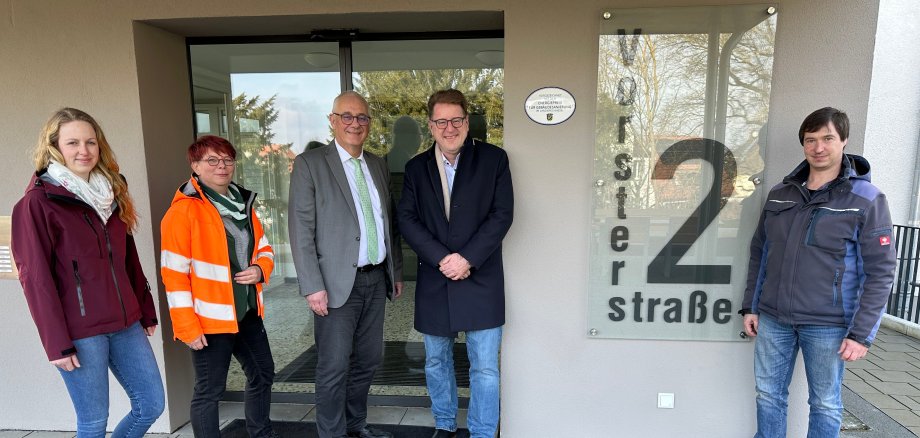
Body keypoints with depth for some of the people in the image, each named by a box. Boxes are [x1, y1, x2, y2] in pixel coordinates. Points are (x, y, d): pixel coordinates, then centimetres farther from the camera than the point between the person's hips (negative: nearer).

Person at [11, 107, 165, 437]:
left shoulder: (111, 193, 11)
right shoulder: (38, 202, -7)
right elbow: (35, 276, -10)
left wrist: (147, 310, 13)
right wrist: (57, 342, -12)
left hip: (125, 323, 6)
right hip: (80, 331, -6)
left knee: (152, 404, 10)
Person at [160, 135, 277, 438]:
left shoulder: (243, 203, 9)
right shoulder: (183, 210, -13)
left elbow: (264, 248, 16)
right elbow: (174, 273, -15)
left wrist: (260, 269, -7)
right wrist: (188, 326, -17)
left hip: (248, 313, 8)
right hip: (211, 320, -7)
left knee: (263, 375, 19)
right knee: (210, 390, 6)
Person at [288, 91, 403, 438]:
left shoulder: (378, 165, 12)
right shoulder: (309, 163, -5)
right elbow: (301, 229, -10)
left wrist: (396, 271, 15)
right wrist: (313, 286, -15)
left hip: (376, 279, 6)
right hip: (338, 283, -5)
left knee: (368, 359, 15)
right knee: (334, 367, 3)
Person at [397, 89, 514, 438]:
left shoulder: (494, 159, -1)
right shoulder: (416, 167, 6)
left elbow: (502, 215, -7)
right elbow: (407, 219, -1)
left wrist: (468, 259, -15)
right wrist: (441, 258, -14)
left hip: (480, 279, -3)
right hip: (433, 281, 3)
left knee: (485, 367, 4)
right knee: (436, 362, 17)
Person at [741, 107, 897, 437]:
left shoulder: (866, 200, -5)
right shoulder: (779, 194, 6)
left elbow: (880, 272, -7)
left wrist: (861, 333, -11)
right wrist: (750, 306, 7)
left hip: (827, 325, -3)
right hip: (773, 319, 3)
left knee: (825, 403, 12)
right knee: (769, 394, 13)